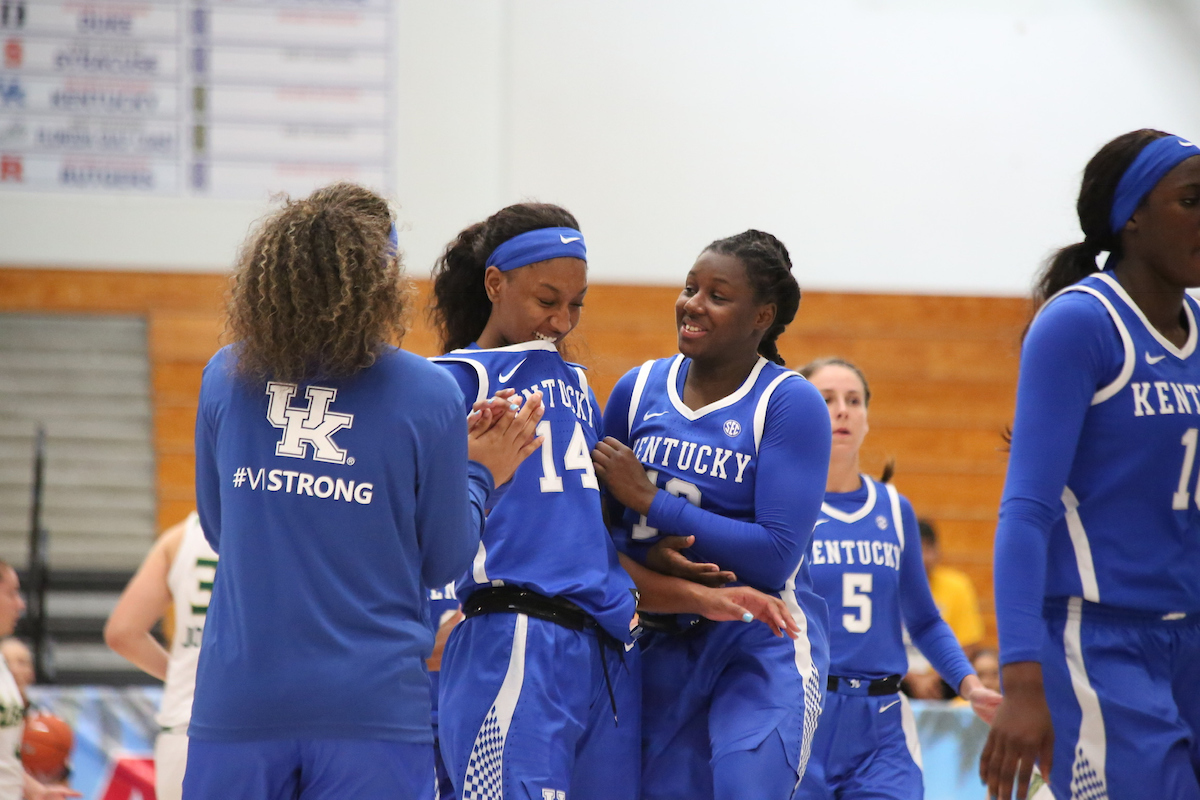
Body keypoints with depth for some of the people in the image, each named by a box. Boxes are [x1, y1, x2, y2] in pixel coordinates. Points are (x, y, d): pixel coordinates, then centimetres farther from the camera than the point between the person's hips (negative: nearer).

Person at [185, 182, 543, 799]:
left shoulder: (225, 379, 2)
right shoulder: (428, 396, -6)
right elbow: (443, 562, 1)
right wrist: (481, 472, 19)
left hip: (238, 700, 2)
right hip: (372, 703, -2)